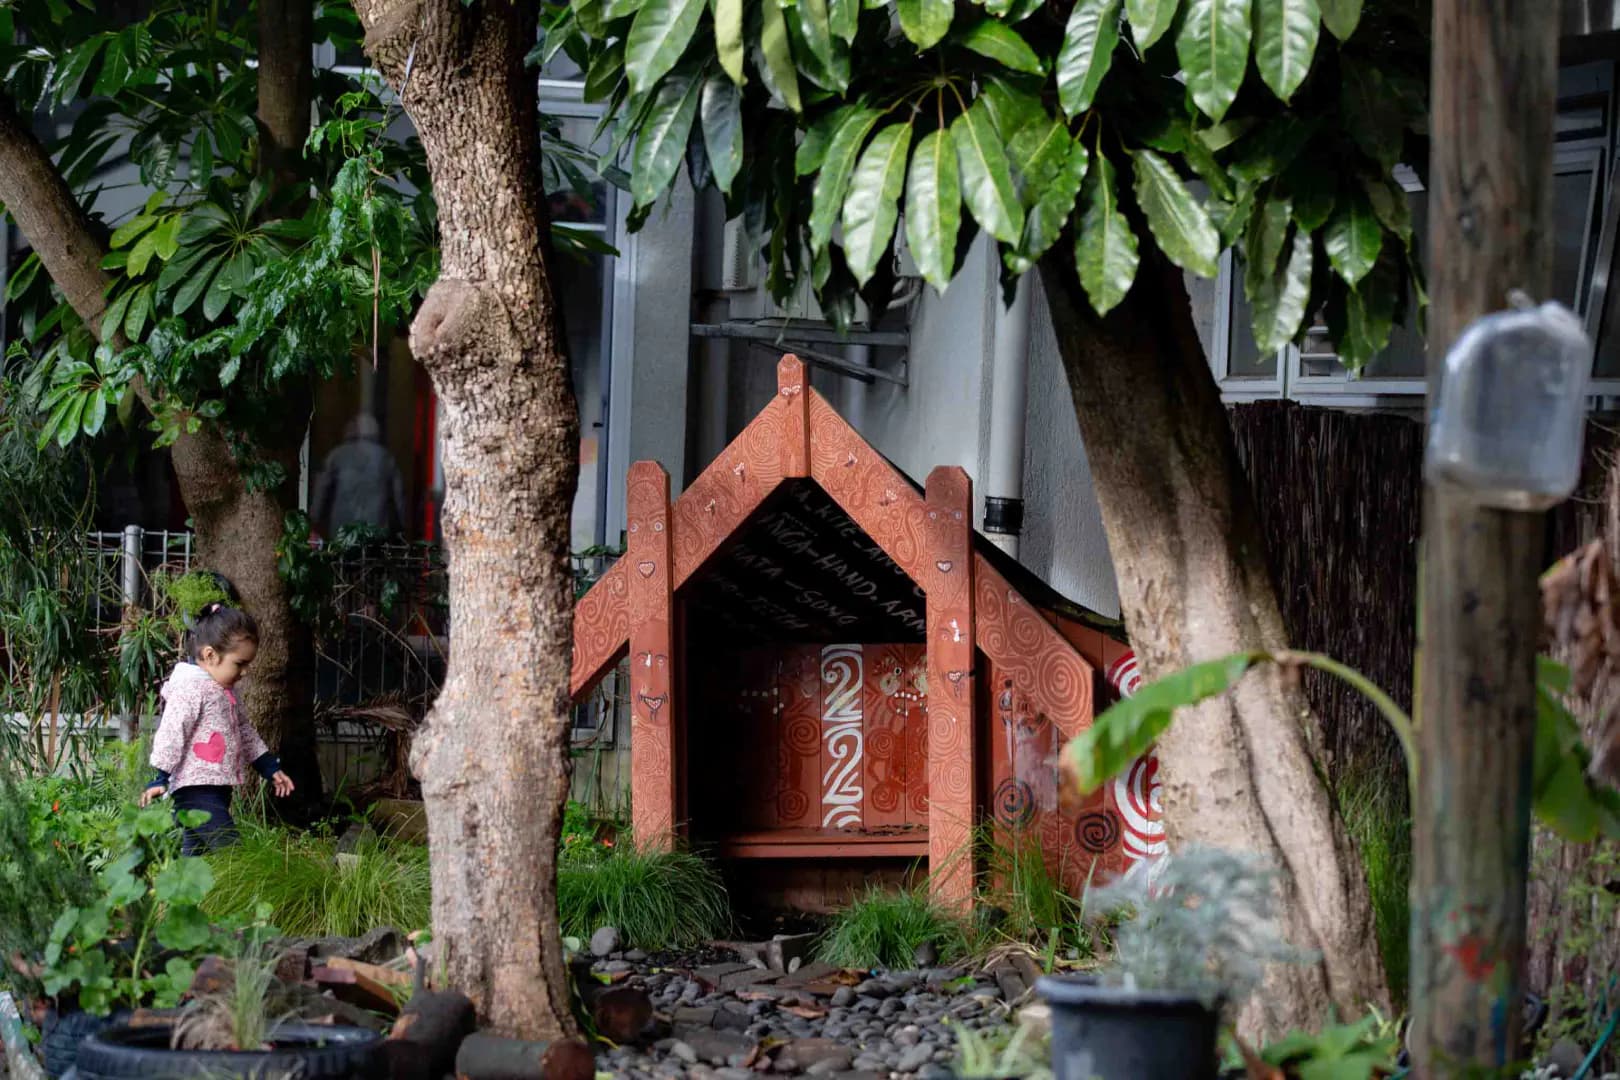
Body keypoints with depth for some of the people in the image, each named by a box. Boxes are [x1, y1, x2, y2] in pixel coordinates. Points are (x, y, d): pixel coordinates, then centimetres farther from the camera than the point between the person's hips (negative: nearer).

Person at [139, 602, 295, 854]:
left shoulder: (226, 691, 20)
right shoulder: (190, 687, -12)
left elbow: (244, 731, 29)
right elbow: (172, 732, -16)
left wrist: (270, 768, 29)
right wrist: (161, 778, -20)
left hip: (217, 789, 10)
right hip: (195, 788, -10)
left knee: (195, 851, 8)